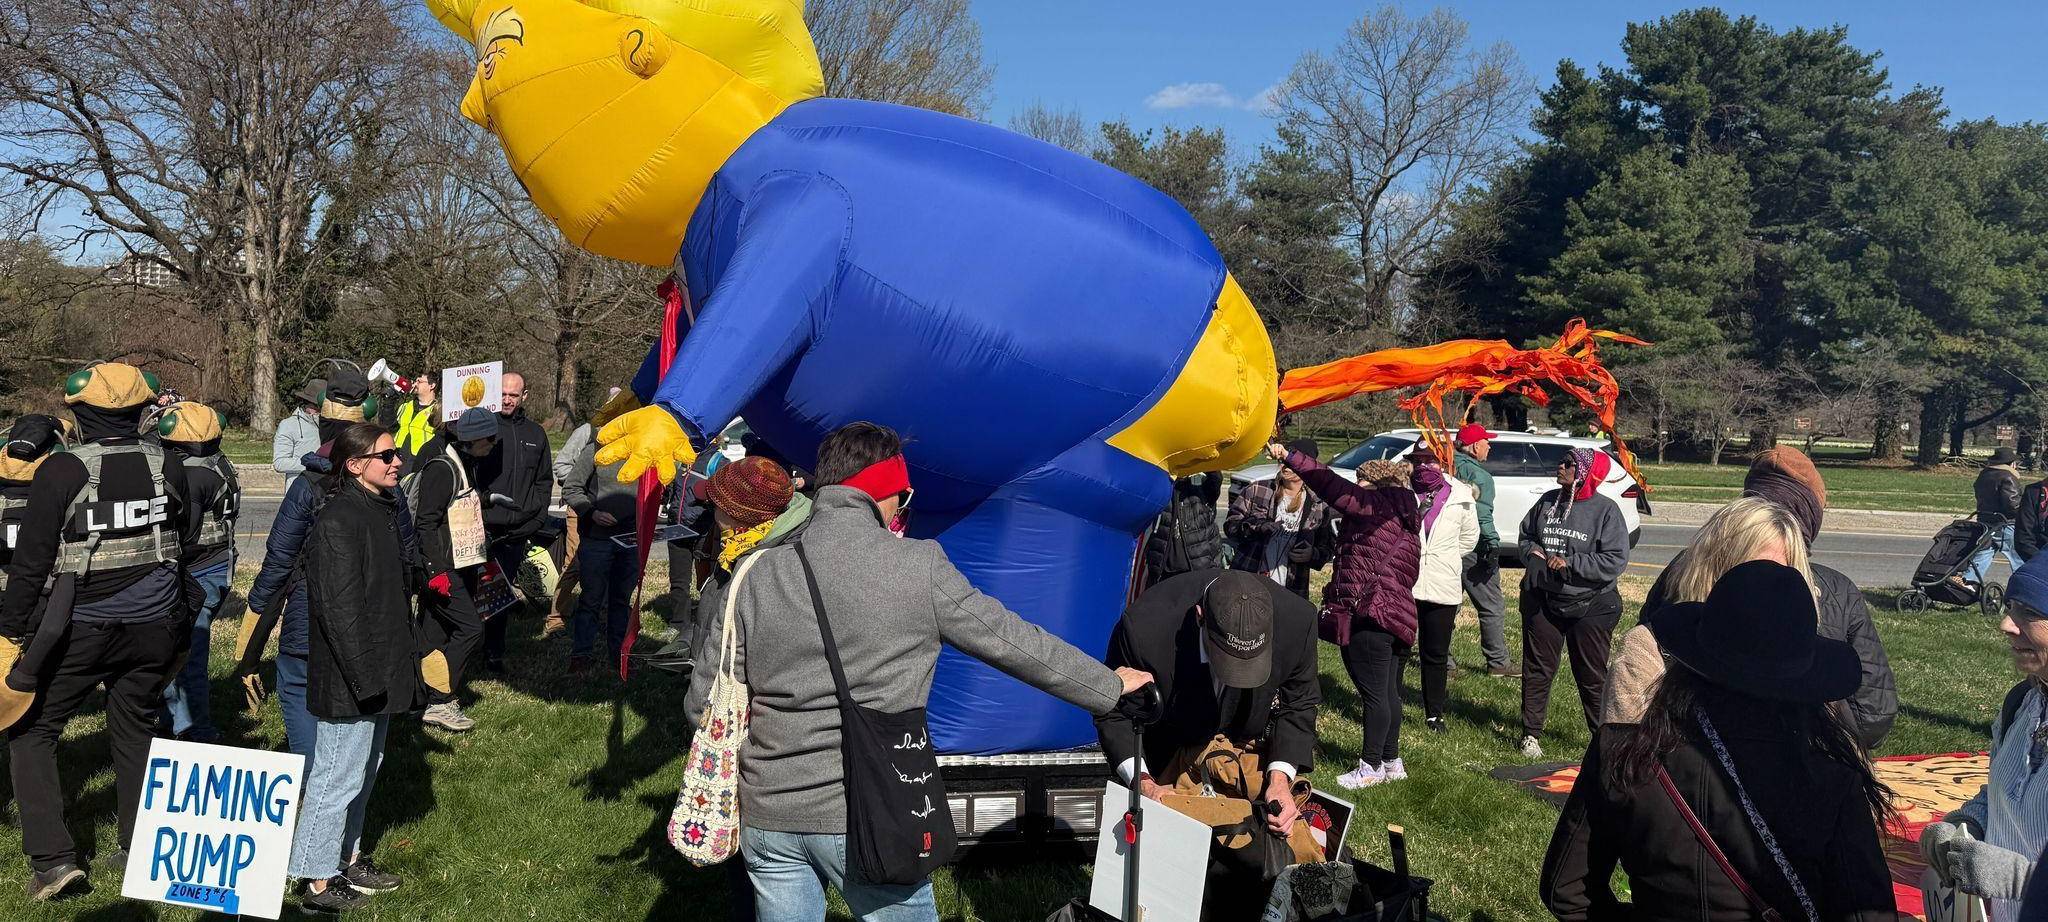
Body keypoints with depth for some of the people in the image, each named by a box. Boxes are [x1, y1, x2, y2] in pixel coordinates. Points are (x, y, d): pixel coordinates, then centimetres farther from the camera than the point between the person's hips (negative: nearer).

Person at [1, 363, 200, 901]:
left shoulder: (62, 471, -13)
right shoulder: (165, 465, -1)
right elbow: (187, 542, 12)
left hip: (82, 629, -4)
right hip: (155, 626, 4)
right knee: (135, 729, 15)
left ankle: (52, 857, 4)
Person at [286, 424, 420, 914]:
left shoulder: (382, 510, 10)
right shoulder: (338, 521, -20)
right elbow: (341, 607, -23)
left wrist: (411, 648, 21)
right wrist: (364, 677, -23)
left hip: (377, 673, 10)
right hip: (349, 679, -10)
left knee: (364, 770, 20)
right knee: (338, 777, 0)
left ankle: (347, 859, 34)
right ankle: (317, 883, 12)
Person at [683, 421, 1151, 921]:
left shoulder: (752, 574, -1)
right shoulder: (916, 566, -10)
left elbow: (704, 703, 2)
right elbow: (1011, 641, -2)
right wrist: (1109, 686, 12)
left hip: (766, 815, 3)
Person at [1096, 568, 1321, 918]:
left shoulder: (1298, 619, -28)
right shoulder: (1145, 626, -34)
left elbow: (1298, 705, -7)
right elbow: (1113, 712, -14)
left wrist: (1280, 778, -20)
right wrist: (1144, 783, -26)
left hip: (1252, 755, 2)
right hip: (1169, 762, -1)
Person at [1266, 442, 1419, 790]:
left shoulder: (1376, 505, -7)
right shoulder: (1406, 520, 21)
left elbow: (1334, 487, -15)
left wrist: (1289, 456, -13)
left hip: (1369, 615, -10)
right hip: (1396, 614, 10)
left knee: (1374, 694, -4)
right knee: (1388, 692, 15)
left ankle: (1371, 767, 2)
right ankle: (1391, 761, 23)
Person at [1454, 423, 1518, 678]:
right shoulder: (1480, 476, -12)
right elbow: (1483, 515, -20)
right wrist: (1494, 544, -18)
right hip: (1471, 550, -7)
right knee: (1492, 607, 3)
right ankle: (1498, 662, 7)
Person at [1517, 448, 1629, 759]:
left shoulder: (1605, 510, -11)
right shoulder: (1547, 501, 4)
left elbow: (1615, 560, -17)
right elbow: (1525, 534, 19)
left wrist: (1570, 563, -22)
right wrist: (1532, 551, -3)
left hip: (1591, 605, -4)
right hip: (1542, 602, 4)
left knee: (1592, 675, 8)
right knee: (1537, 669, 9)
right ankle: (1531, 733, 19)